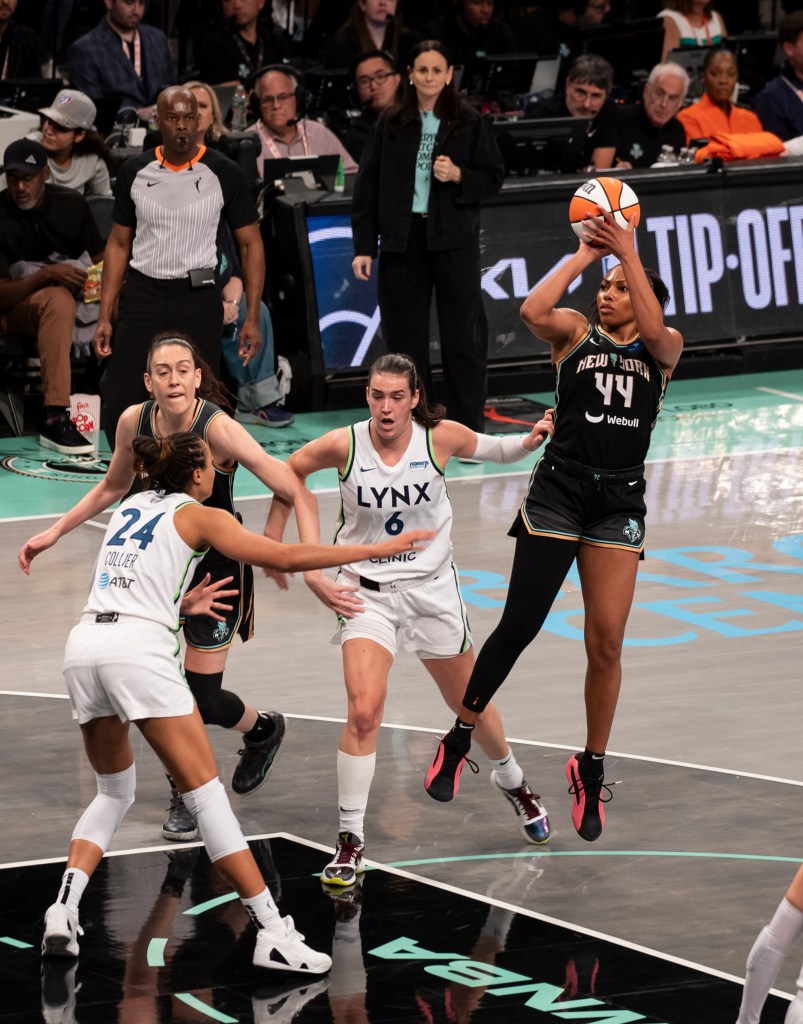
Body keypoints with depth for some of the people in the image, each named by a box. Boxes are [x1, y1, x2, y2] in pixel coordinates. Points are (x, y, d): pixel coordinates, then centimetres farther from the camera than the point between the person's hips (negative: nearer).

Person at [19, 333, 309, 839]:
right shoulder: (134, 421, -10)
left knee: (201, 698, -3)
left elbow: (296, 493, -28)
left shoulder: (218, 429, -27)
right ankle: (186, 795, 19)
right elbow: (114, 486, 12)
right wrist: (55, 532, 10)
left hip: (217, 569, -4)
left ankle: (262, 729, 32)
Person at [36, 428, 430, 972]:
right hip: (141, 650, -6)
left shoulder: (130, 508, 25)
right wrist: (376, 549, 5)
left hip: (84, 645, 6)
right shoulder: (199, 517, 7)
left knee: (115, 792, 22)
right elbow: (286, 558, 1)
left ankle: (65, 906, 1)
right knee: (207, 794, -5)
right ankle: (272, 933, -7)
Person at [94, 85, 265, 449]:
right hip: (142, 293, 2)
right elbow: (119, 244, 11)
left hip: (198, 296, -2)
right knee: (119, 409, -4)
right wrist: (105, 316, 4)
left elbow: (250, 244, 2)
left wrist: (252, 319, -6)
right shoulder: (134, 172, 4)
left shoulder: (223, 174, -3)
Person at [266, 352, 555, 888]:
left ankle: (514, 783, 48)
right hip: (367, 594, -2)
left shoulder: (441, 437, -12)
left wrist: (533, 439, -14)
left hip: (432, 587, 2)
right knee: (364, 711, -19)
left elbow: (496, 450, 8)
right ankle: (351, 841, -9)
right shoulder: (344, 445, -15)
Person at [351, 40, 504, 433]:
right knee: (404, 335, 6)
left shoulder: (469, 123, 1)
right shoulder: (391, 125, 5)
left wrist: (458, 175, -15)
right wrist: (364, 246, 1)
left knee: (462, 334, -1)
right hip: (402, 238, 2)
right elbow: (367, 185, 5)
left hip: (453, 239, -2)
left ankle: (467, 428, 7)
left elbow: (493, 177, 5)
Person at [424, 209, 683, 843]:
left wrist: (629, 252, -16)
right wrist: (583, 256, -9)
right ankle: (459, 737, 11)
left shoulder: (663, 349, 9)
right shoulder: (576, 331, 7)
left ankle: (592, 769, 14)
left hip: (621, 500, 1)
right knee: (519, 625, -5)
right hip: (560, 488, -1)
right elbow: (533, 312, -14)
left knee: (606, 642, -2)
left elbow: (654, 330, -16)